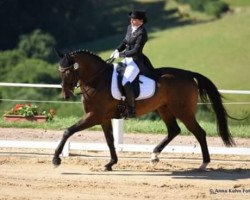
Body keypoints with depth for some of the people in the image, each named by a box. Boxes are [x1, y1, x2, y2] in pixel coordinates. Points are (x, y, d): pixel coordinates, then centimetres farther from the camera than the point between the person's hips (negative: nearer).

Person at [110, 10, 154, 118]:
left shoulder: (142, 33, -19)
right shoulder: (130, 28, 8)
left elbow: (136, 51, -22)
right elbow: (125, 42, 22)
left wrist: (120, 55, -18)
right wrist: (117, 50, 7)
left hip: (136, 61, -10)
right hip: (127, 59, 10)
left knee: (126, 83, -26)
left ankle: (132, 110, -20)